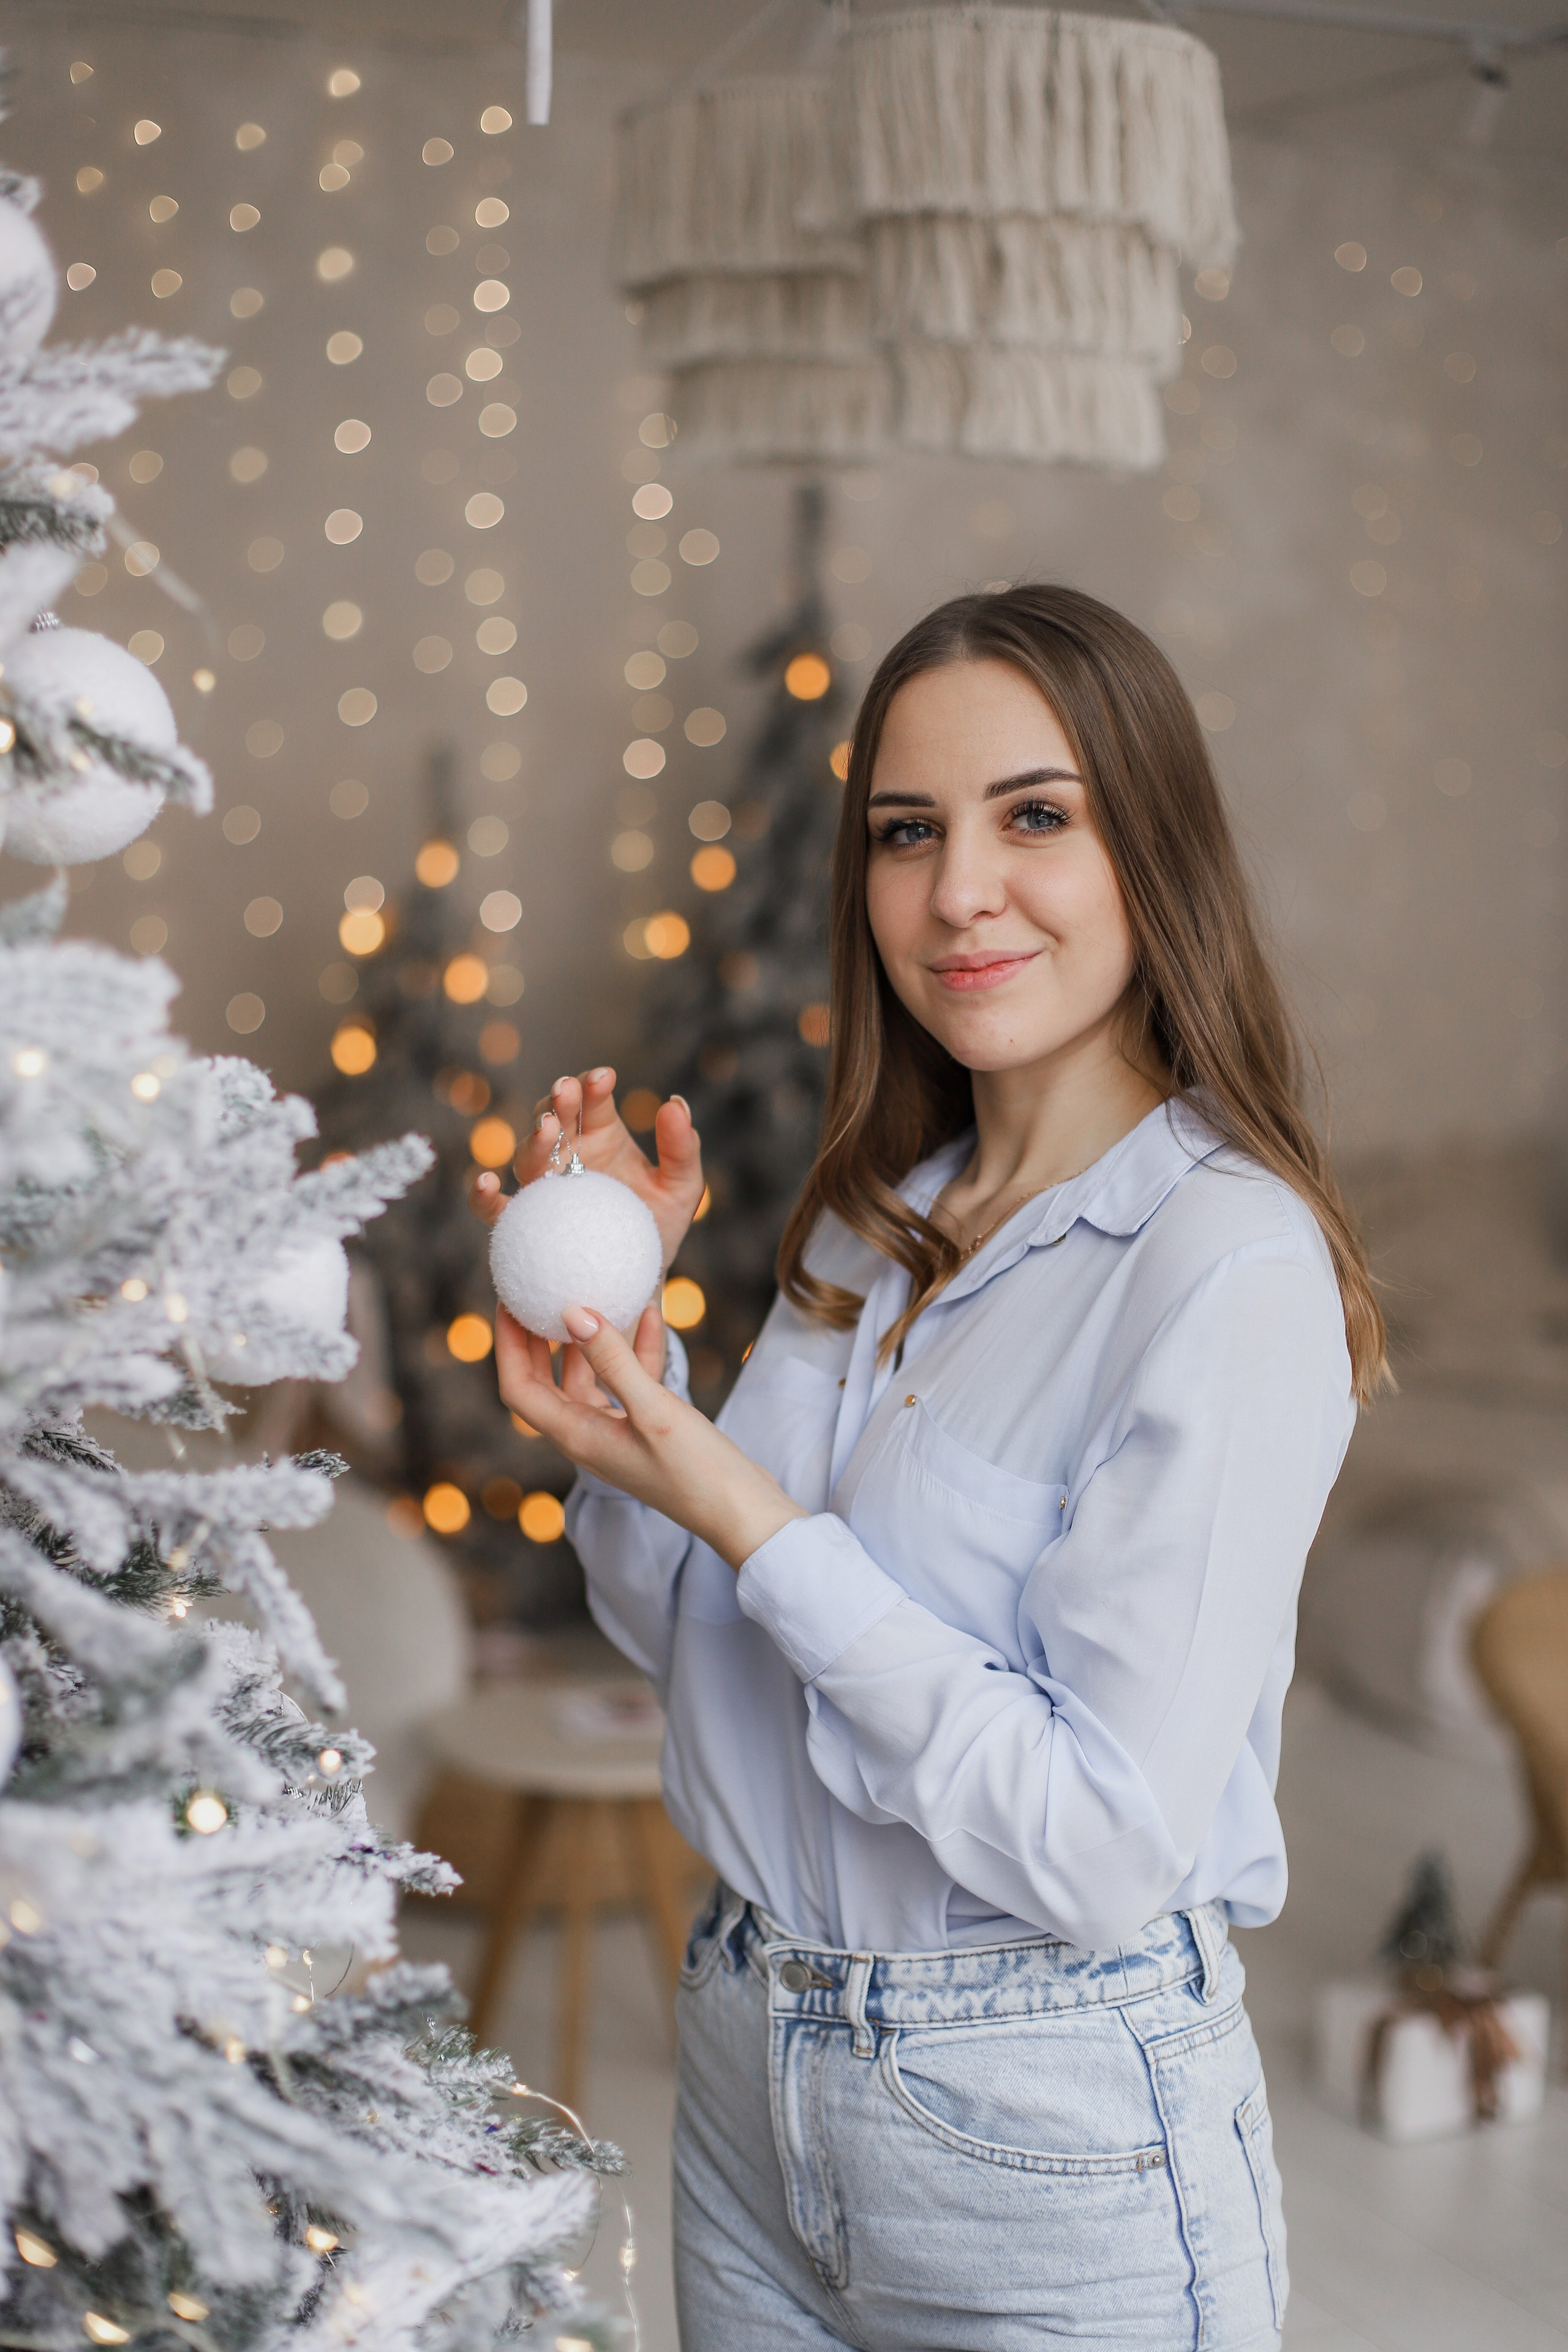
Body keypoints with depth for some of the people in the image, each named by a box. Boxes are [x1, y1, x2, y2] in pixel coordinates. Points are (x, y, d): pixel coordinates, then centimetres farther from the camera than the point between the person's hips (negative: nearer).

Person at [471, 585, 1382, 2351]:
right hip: (749, 2061, 7)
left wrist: (751, 1520, -23)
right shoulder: (870, 1221, 3)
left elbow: (1104, 1846, -24)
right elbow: (682, 1635, 10)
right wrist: (619, 1327, -4)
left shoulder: (1230, 1265, -20)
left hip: (1051, 2133, -6)